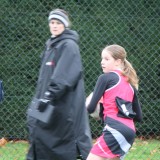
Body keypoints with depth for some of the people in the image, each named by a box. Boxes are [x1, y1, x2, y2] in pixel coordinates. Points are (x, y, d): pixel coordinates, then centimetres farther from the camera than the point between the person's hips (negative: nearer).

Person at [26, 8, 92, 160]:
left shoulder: (69, 45, -11)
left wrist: (50, 95, -25)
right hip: (50, 102, 9)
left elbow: (64, 76, -21)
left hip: (65, 103, -9)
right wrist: (41, 96, 19)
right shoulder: (51, 44, 17)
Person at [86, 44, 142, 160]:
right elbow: (139, 117, 20)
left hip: (115, 129, -8)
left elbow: (91, 108, -1)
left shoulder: (105, 78, 1)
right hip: (130, 130, 8)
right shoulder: (130, 84, 21)